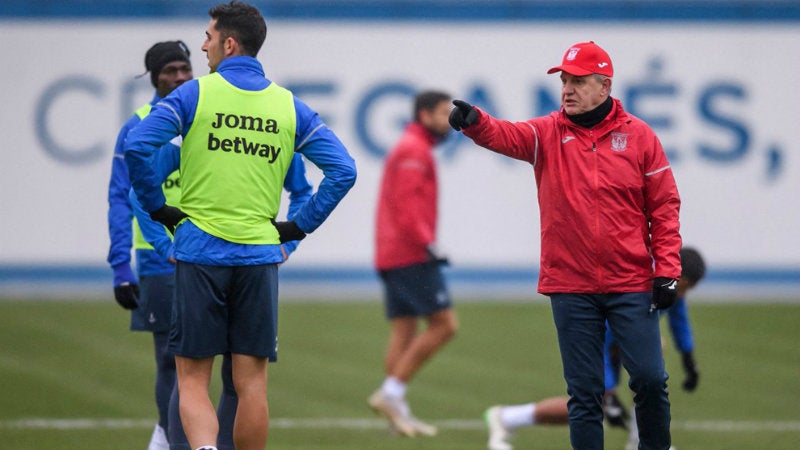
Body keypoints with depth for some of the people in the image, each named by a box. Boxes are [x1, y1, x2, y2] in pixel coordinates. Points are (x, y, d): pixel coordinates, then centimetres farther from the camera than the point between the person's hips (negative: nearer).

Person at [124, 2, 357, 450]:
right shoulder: (289, 106, 7)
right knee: (252, 384, 7)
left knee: (192, 381, 1)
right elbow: (343, 170, 2)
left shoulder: (195, 94, -2)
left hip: (200, 250, -2)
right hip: (260, 255, 2)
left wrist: (157, 207, -1)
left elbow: (137, 147, -14)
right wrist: (299, 226, 8)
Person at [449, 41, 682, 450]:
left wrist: (667, 271, -5)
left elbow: (664, 206, 2)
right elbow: (506, 136, -17)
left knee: (650, 380, -2)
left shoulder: (638, 135, 1)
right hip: (571, 287, 1)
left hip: (632, 286, -1)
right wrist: (474, 122, -40)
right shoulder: (548, 133, 3)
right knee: (584, 392, 5)